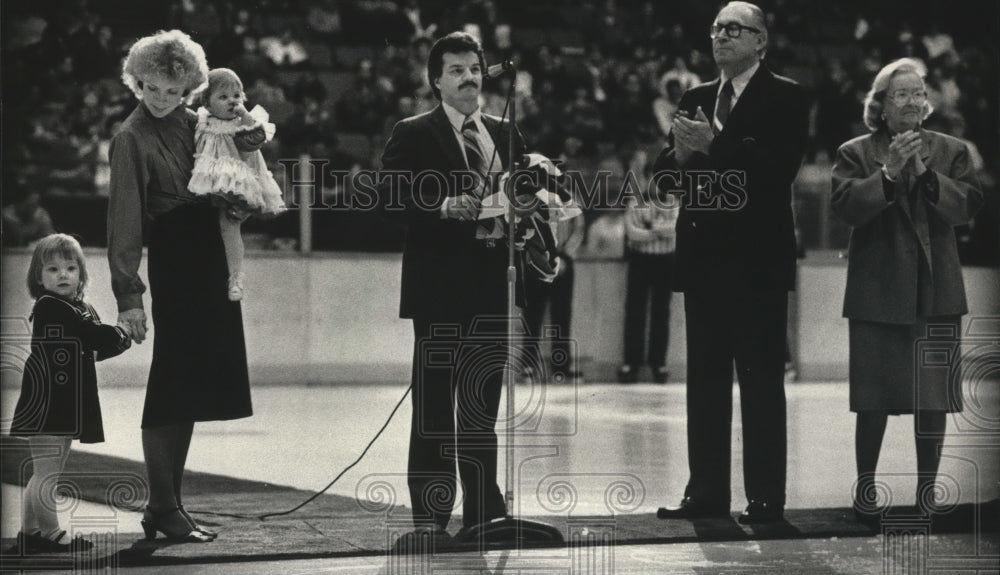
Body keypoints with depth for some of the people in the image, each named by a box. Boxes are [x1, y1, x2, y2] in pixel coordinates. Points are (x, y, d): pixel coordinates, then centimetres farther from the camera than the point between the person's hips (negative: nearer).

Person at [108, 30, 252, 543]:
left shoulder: (193, 124, 11)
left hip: (211, 269, 7)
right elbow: (124, 220, -12)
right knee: (171, 389, -5)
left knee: (190, 388, 10)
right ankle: (163, 510, 1)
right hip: (173, 268, -7)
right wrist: (128, 293, -18)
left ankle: (169, 505, 18)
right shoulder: (131, 139, -8)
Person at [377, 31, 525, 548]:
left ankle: (483, 510, 14)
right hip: (439, 286, -5)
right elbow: (391, 198, -10)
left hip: (493, 285, 5)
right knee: (434, 403, -4)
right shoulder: (413, 135, 0)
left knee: (483, 401, 9)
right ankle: (430, 518, -2)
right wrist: (444, 206, -23)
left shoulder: (505, 136, 16)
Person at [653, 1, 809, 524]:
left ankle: (765, 496, -1)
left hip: (757, 259, -6)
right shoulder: (695, 99, 15)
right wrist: (680, 152, -10)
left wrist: (713, 145, -20)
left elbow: (778, 166, -17)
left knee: (761, 379, -3)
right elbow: (663, 176, 11)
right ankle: (705, 492, 13)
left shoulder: (784, 98, -2)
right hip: (703, 255, 6)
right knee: (705, 378, 8)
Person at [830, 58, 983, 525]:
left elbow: (968, 205, -3)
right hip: (877, 293, -2)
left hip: (936, 293, 2)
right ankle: (865, 491, 12)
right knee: (873, 402, 1)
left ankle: (926, 492, 13)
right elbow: (844, 206, -11)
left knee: (933, 400, 3)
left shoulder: (951, 152, 9)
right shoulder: (856, 154, 3)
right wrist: (888, 173, -20)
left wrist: (926, 174, -16)